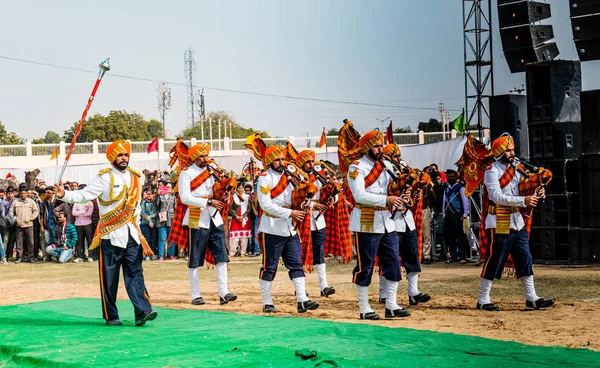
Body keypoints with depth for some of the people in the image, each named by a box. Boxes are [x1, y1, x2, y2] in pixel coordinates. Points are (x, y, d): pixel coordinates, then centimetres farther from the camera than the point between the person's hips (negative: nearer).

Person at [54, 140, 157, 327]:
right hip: (110, 236, -4)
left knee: (135, 273, -3)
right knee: (109, 277, 1)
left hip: (131, 236, 4)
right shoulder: (104, 178, -4)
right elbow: (84, 195, -13)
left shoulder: (136, 178, 12)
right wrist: (64, 195, -30)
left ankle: (142, 311, -9)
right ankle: (111, 316, 8)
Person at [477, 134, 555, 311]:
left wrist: (537, 192, -6)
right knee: (494, 261, -4)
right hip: (500, 224, -8)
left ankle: (531, 298, 12)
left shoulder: (515, 169, 13)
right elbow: (497, 196, -23)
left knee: (525, 259, 7)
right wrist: (523, 201, -27)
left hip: (517, 222, 8)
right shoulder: (492, 172, -11)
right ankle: (482, 300, 5)